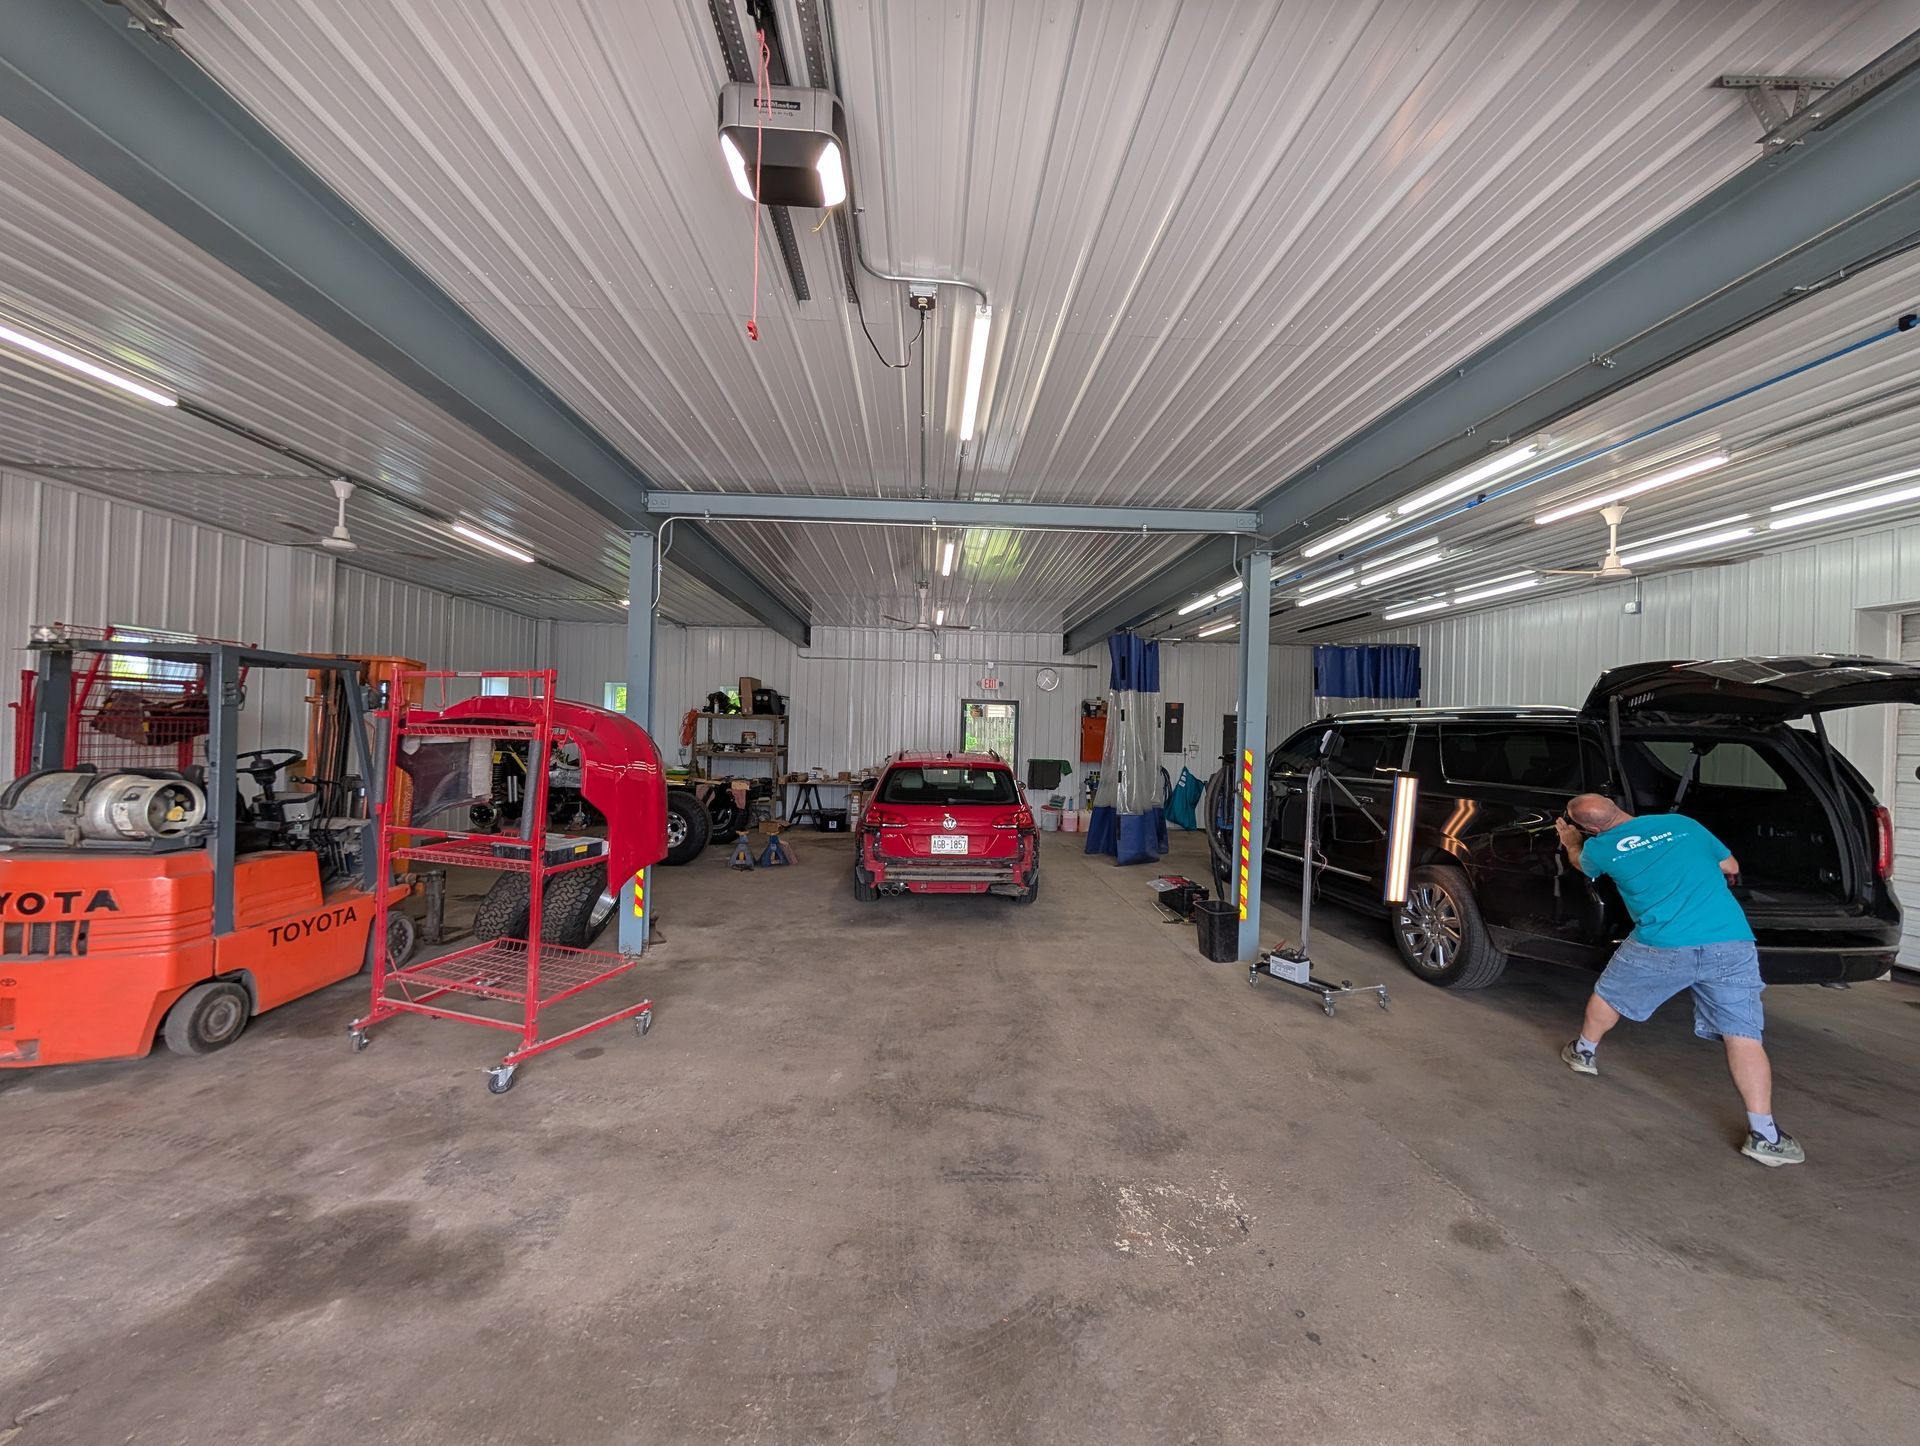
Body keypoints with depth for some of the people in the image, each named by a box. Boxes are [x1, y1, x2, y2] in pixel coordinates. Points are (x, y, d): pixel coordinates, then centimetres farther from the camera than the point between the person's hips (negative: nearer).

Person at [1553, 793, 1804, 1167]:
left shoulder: (1599, 847, 4)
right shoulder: (1682, 823, 13)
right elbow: (1731, 867, 26)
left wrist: (1569, 842, 50)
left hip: (1663, 945, -3)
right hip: (1732, 941, 3)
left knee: (1608, 994, 22)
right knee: (1743, 1036, 6)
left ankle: (1583, 1052, 39)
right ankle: (1763, 1133, 2)